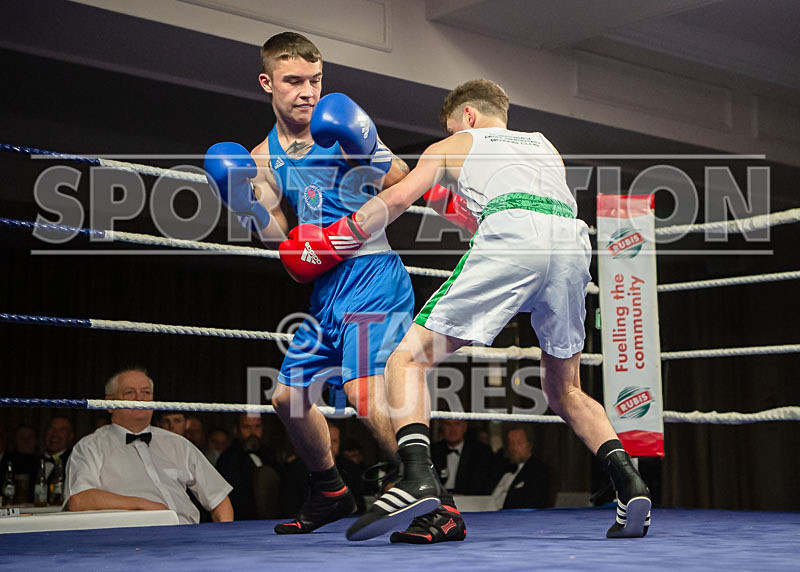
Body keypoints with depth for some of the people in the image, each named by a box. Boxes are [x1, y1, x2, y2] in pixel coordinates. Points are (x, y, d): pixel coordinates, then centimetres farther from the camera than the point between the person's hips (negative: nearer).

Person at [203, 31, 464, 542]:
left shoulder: (340, 129, -5)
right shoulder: (265, 158, 11)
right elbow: (284, 246, 9)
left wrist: (371, 154, -23)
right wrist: (248, 199, -4)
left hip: (373, 274, -7)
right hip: (326, 287, 8)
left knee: (364, 389, -25)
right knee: (289, 395, 14)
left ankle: (438, 504, -19)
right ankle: (332, 494, 34)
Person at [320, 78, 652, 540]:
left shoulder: (453, 147, 27)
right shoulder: (545, 145, 39)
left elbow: (396, 199, 17)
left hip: (511, 236, -5)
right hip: (574, 240, 5)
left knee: (410, 358, 1)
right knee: (565, 391, 21)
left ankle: (418, 475, -22)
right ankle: (629, 481, 0)